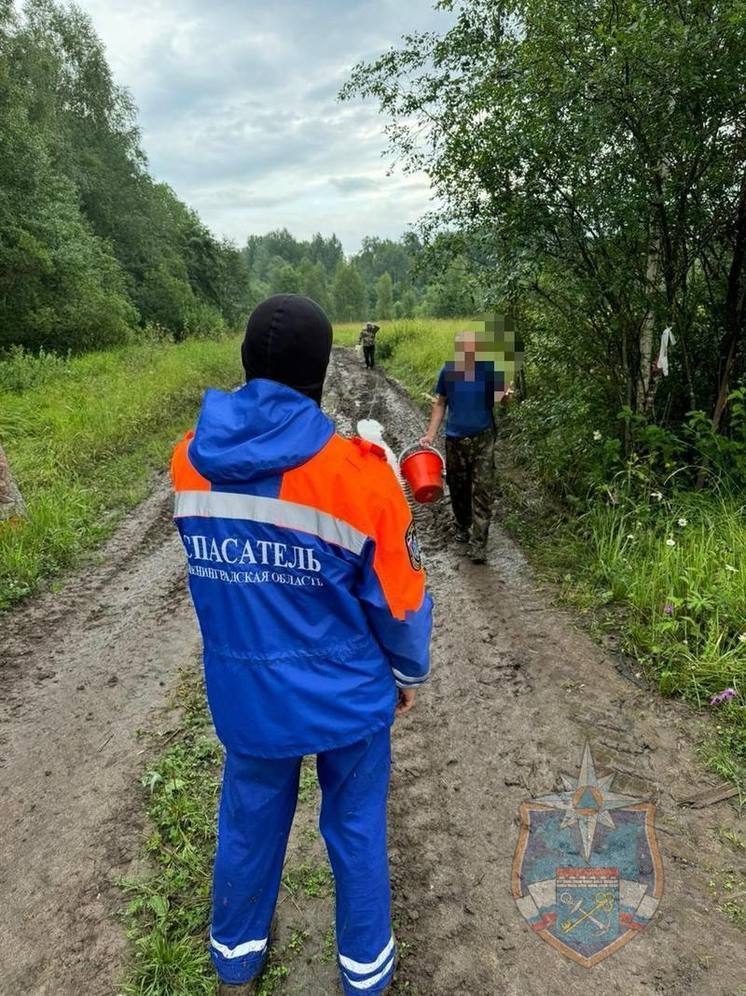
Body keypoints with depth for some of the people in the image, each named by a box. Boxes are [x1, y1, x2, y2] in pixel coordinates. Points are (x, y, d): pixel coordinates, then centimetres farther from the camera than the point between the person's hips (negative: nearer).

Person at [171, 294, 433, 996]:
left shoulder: (189, 459, -11)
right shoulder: (357, 472, -23)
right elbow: (399, 599, -13)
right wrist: (409, 674, 7)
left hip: (244, 695, 4)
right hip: (347, 695, -3)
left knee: (248, 824, 25)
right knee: (356, 831, 20)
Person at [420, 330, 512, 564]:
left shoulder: (489, 369, -8)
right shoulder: (448, 371, -2)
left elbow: (498, 398, 0)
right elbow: (440, 404, 7)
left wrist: (505, 396, -25)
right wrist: (430, 434, 0)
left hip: (483, 438, -2)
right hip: (455, 439, 2)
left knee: (482, 491, -5)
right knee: (458, 488, 13)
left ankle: (478, 543, 0)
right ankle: (462, 527, 37)